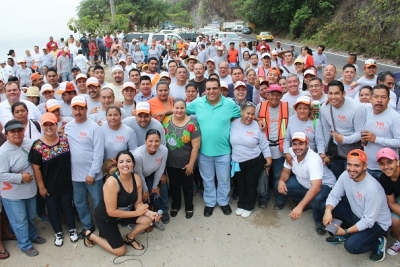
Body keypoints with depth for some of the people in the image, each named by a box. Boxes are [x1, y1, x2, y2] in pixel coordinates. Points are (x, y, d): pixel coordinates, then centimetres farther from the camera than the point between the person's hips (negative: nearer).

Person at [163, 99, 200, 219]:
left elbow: (196, 146, -15)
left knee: (187, 186, 17)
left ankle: (189, 207, 39)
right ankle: (175, 206, 44)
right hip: (170, 162, 3)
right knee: (174, 185, 21)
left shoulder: (192, 124, -18)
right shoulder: (166, 120, -7)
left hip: (186, 163, -3)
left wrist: (191, 164, -12)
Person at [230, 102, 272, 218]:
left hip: (254, 162, -2)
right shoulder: (233, 124, -7)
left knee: (251, 185, 12)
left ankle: (248, 207, 32)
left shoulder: (257, 127, -12)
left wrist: (268, 163, -6)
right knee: (240, 185, 19)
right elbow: (229, 141, 2)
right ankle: (241, 205, 39)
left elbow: (264, 146, -6)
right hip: (237, 162, 3)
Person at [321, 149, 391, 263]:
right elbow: (334, 196, -8)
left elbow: (368, 221, -27)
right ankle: (343, 234, 10)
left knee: (351, 245, -27)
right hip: (356, 214, 6)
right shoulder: (345, 175, -15)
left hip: (376, 223, -6)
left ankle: (378, 242, 4)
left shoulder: (372, 188, -34)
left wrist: (346, 231, -25)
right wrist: (328, 211, -28)